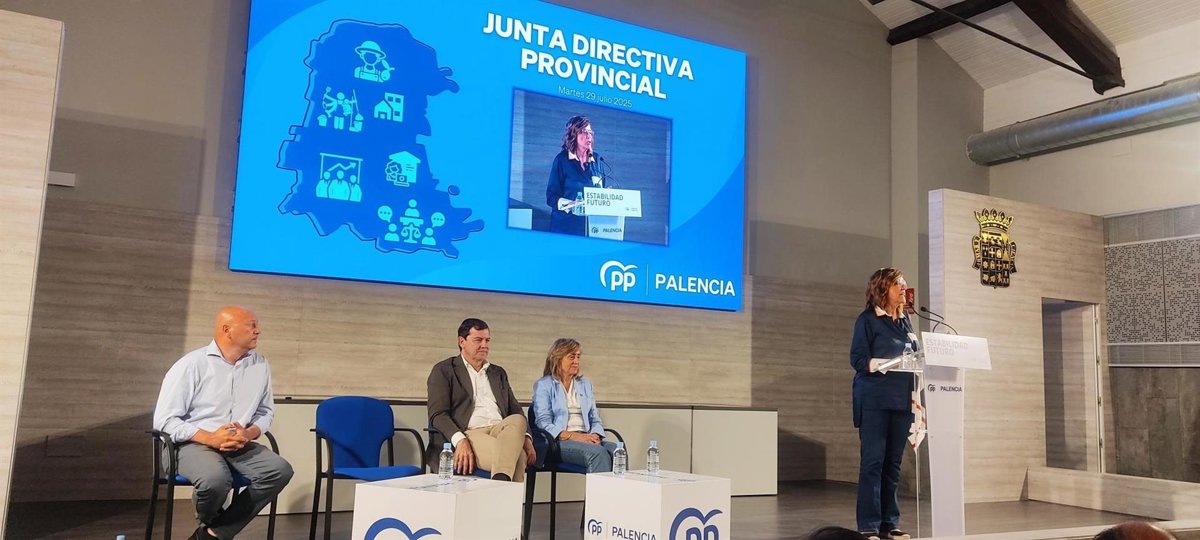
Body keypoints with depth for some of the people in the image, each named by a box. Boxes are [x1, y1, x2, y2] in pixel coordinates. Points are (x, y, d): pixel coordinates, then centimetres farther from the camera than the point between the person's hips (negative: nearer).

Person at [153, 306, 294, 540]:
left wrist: (249, 434, -11)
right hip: (192, 443, -5)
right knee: (215, 479, -36)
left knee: (280, 470, -22)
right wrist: (209, 438, -20)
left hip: (239, 445, 5)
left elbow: (266, 411, 11)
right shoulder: (191, 364, -9)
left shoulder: (260, 365, 5)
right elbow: (164, 419, -9)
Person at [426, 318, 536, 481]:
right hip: (469, 434, -5)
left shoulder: (498, 373, 27)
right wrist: (459, 440, -21)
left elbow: (515, 410, 23)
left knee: (518, 420, -35)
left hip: (502, 431, 5)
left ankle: (500, 481, -47)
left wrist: (525, 437, 0)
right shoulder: (443, 370, 10)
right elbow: (438, 415, -2)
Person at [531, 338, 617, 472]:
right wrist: (574, 436, -17)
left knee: (616, 450, -29)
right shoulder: (543, 385, 8)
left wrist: (595, 436, -5)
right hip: (559, 441, -5)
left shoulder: (585, 384, 25)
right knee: (598, 452, -35)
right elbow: (543, 423, -3)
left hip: (586, 438, 5)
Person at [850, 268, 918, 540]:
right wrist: (879, 364, -26)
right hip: (874, 400, -6)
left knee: (893, 463, 8)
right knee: (872, 462, -5)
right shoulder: (867, 319, -2)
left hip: (901, 400, 6)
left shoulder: (905, 321, 16)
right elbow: (858, 358, -8)